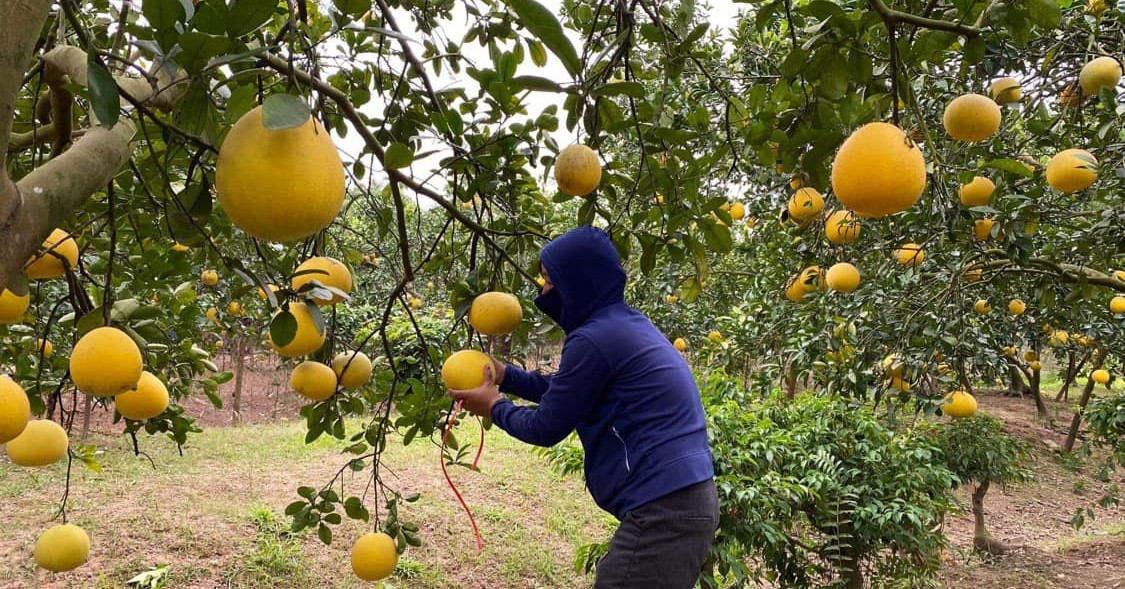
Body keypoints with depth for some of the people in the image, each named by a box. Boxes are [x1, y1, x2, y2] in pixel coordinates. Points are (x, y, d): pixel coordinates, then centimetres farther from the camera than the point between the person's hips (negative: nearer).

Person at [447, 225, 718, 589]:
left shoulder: (595, 339, -16)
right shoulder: (628, 324, 14)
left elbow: (546, 428, -6)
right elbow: (567, 390, 24)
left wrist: (494, 406, 10)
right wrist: (505, 375, 21)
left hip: (661, 511, -10)